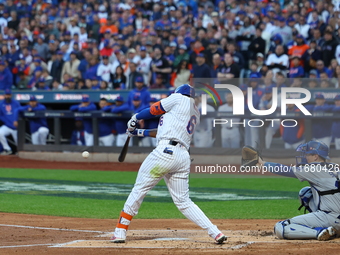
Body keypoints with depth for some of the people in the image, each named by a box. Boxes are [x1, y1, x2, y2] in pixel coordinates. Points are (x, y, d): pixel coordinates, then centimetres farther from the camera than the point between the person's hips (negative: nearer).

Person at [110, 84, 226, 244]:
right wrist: (139, 133, 37)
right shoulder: (195, 114, 26)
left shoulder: (180, 99, 6)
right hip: (184, 157, 7)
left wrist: (135, 118, 33)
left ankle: (120, 231, 3)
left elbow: (154, 110, 15)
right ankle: (216, 233, -1)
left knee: (139, 190, 2)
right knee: (184, 202, 10)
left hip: (166, 151, -7)